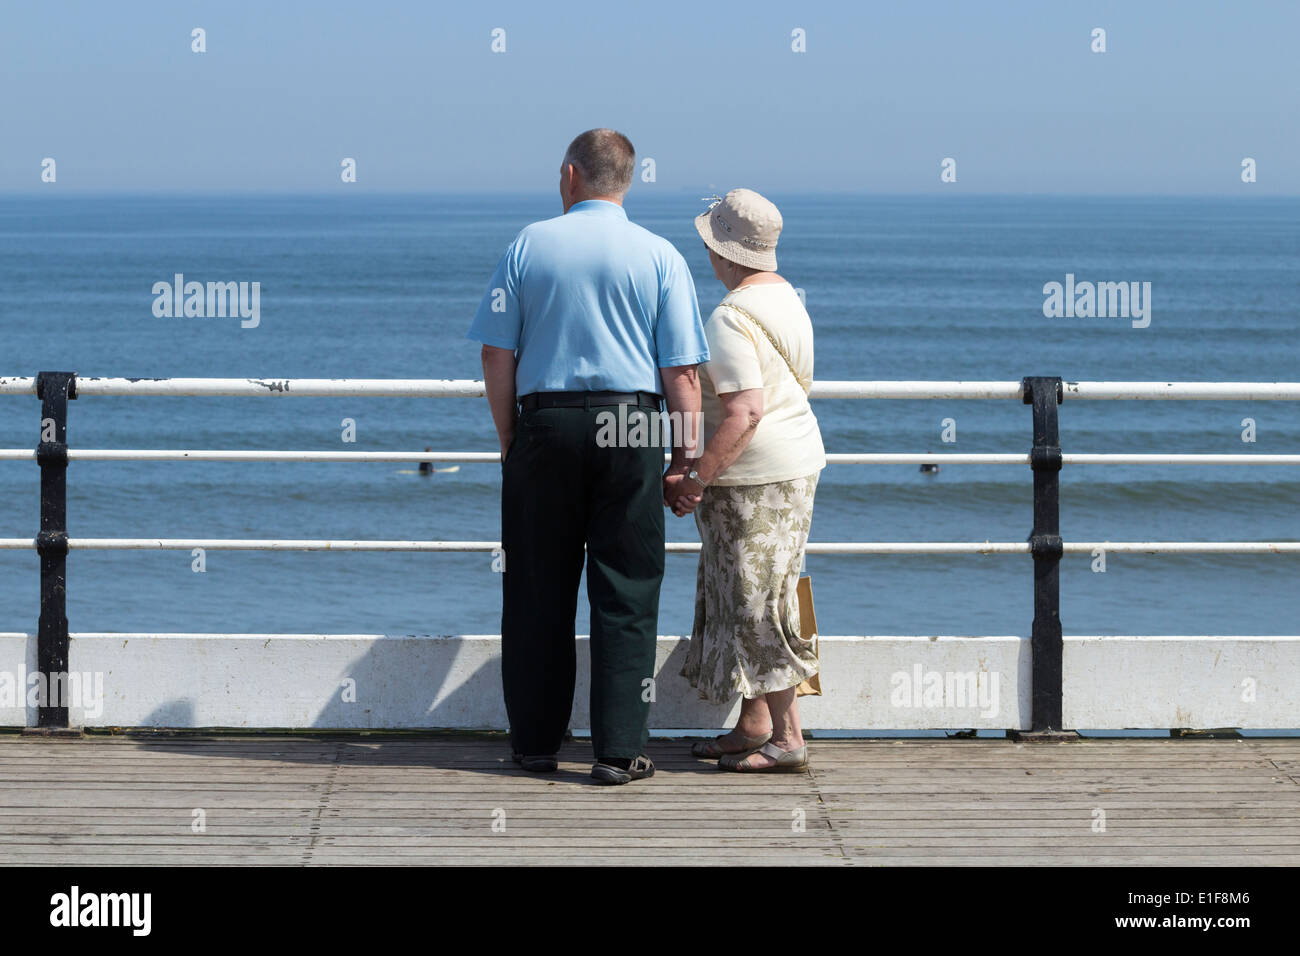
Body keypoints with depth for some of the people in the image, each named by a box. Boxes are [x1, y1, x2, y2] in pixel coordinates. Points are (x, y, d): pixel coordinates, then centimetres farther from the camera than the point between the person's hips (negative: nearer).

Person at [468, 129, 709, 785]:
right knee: (625, 592, 2)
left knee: (538, 589, 10)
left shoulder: (529, 245, 3)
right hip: (630, 422, -1)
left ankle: (535, 743, 15)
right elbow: (681, 369, -4)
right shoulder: (659, 256, 2)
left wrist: (510, 438, 11)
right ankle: (618, 750, -1)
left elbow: (496, 355, 2)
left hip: (545, 419, 1)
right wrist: (686, 453, 2)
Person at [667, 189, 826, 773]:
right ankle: (754, 725, 20)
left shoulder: (731, 319, -19)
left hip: (754, 478, -10)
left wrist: (698, 479, -21)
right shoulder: (785, 296, 12)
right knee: (757, 601, 15)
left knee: (758, 605, -5)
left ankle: (787, 739, -4)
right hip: (795, 461, 10)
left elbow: (745, 412, -26)